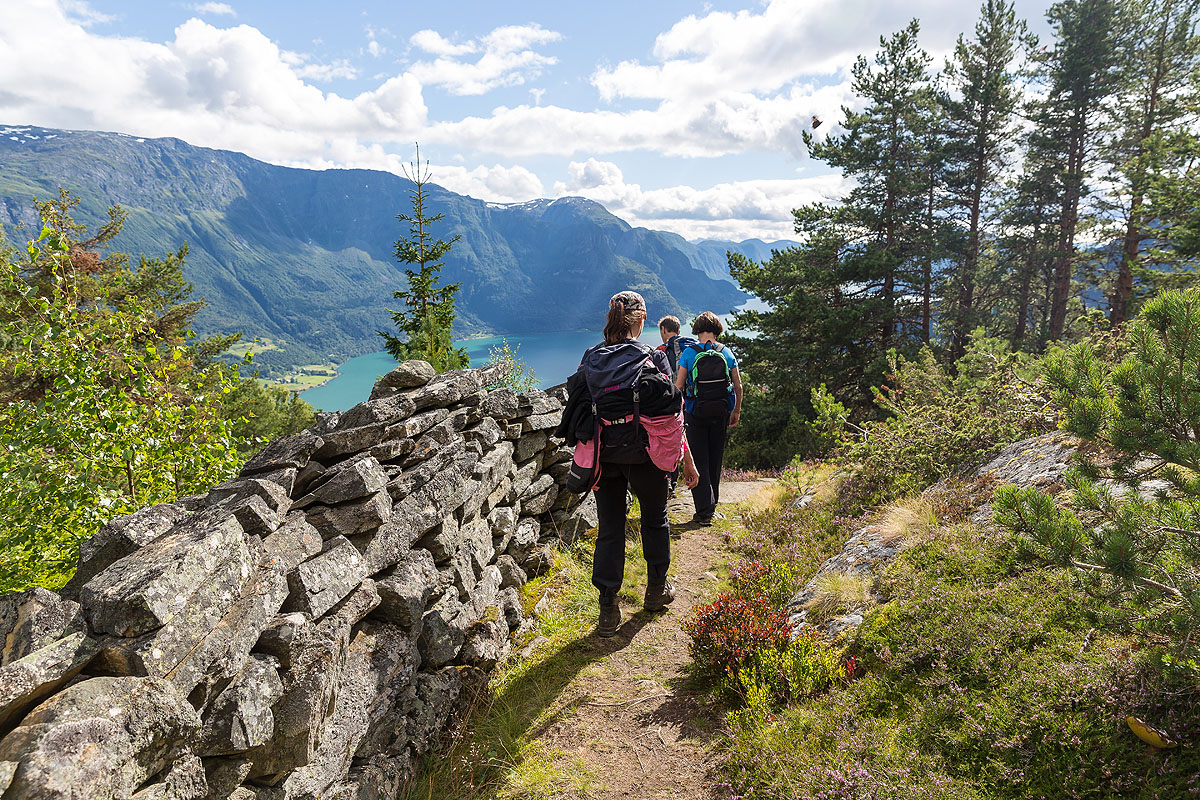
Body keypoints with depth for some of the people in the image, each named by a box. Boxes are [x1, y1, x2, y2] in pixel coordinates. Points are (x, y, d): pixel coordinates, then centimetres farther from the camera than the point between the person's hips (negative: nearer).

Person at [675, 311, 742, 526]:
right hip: (721, 412, 3)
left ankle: (704, 512, -4)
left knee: (699, 461, 2)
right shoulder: (727, 353, 2)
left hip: (696, 413, -3)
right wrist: (736, 411, 17)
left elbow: (678, 385, -8)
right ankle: (712, 504, 29)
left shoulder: (688, 353, -7)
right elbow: (738, 386, 5)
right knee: (715, 460, 16)